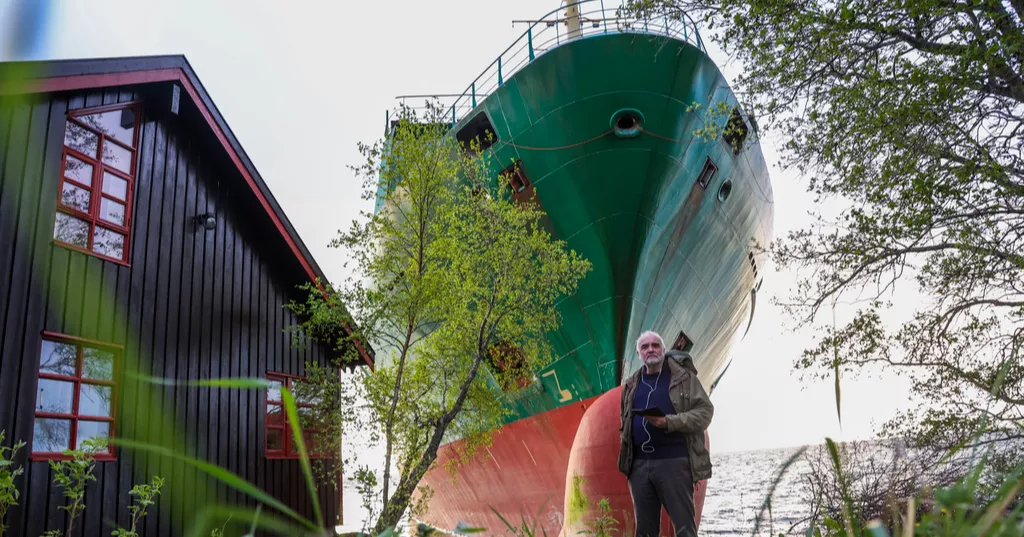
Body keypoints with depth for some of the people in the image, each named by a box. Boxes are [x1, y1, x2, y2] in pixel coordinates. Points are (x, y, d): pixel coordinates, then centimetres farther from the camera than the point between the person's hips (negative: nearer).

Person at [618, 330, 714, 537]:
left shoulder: (683, 376, 2)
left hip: (673, 461, -4)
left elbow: (705, 411, -5)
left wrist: (668, 422, -17)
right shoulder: (632, 385, 15)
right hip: (639, 464, 4)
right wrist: (626, 457, 9)